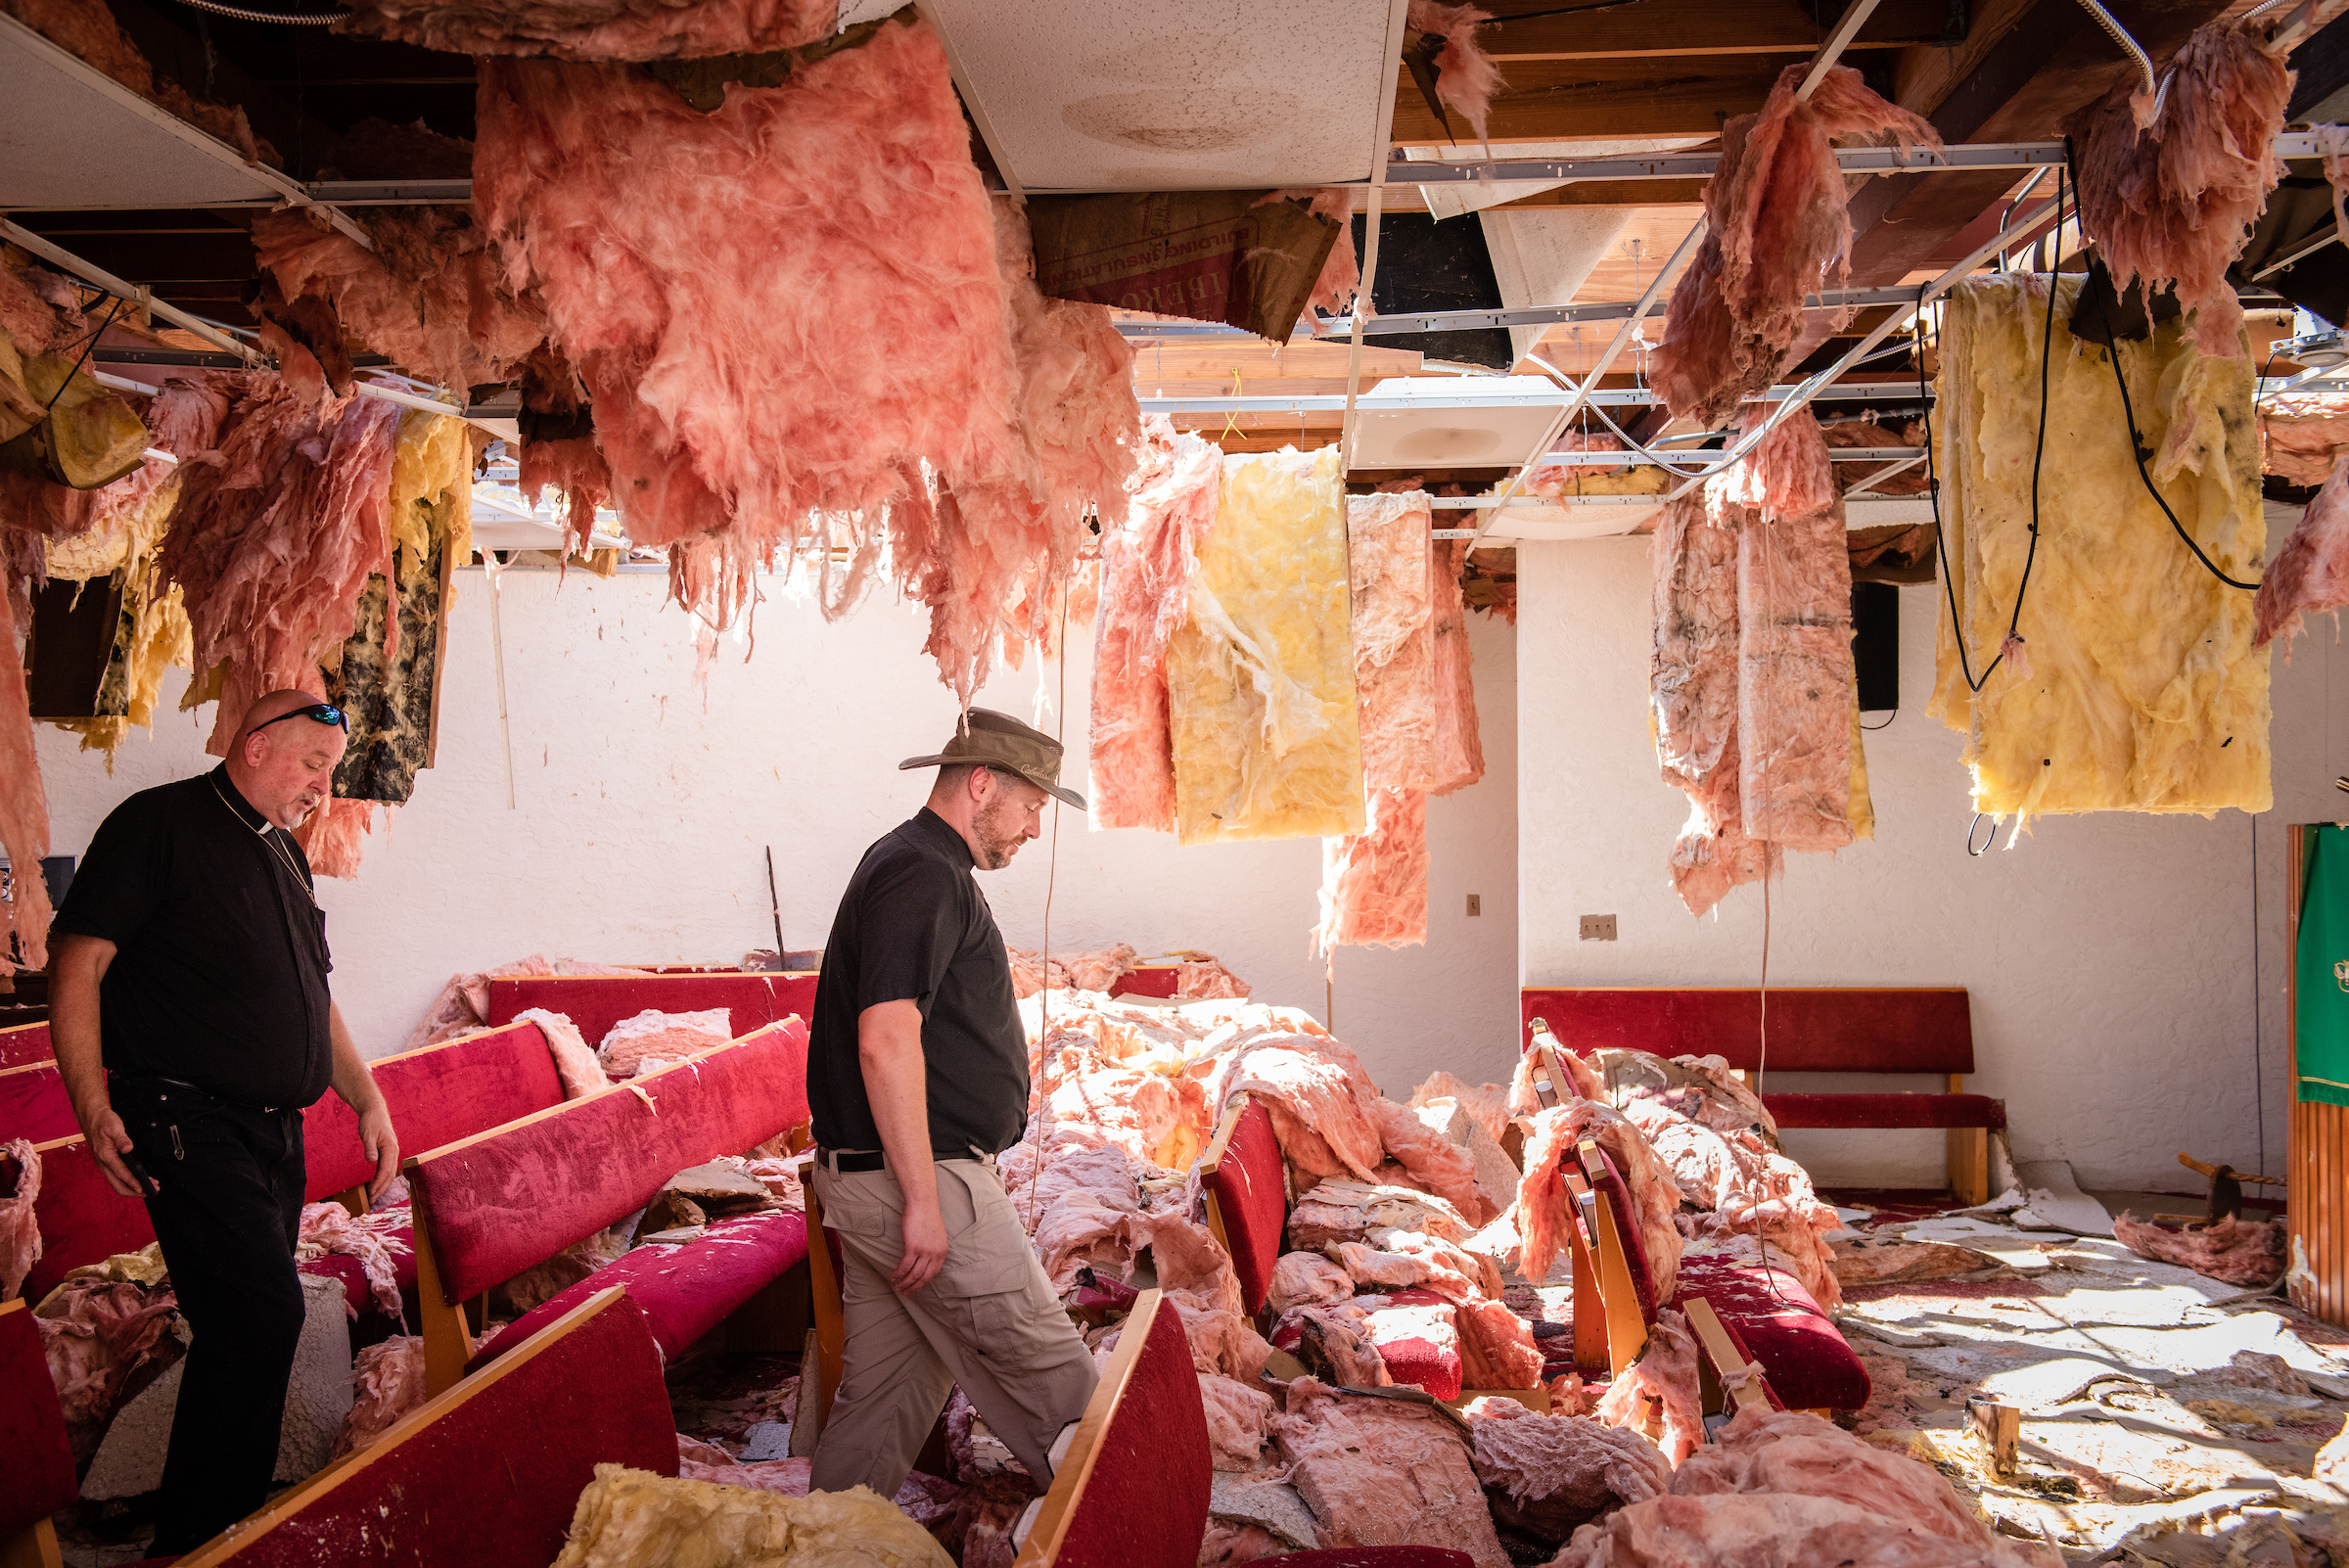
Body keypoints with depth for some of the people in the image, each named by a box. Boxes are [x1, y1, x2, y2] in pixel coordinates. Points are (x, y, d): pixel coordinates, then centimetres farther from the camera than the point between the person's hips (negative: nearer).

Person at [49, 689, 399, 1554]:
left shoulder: (284, 853, 18)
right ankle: (200, 1539, -4)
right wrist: (94, 1109, -17)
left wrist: (367, 1100, 19)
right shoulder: (157, 824, -6)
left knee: (245, 1325, 10)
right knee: (263, 1313, -15)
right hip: (189, 1123, -8)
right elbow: (76, 965, -10)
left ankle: (208, 1524, 22)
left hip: (275, 1131, 8)